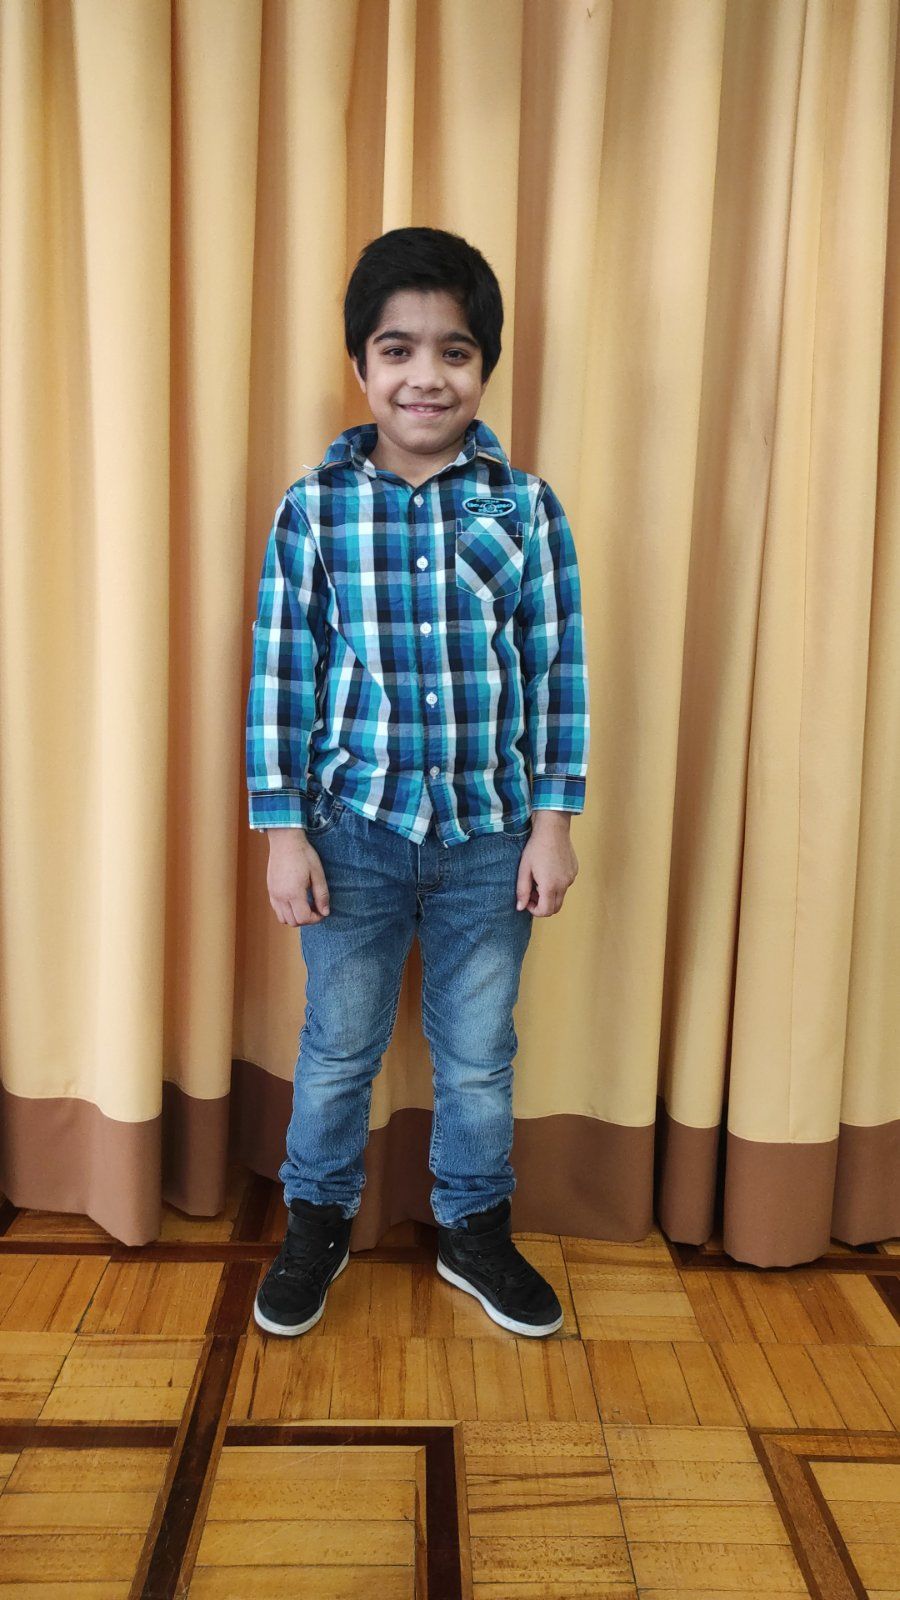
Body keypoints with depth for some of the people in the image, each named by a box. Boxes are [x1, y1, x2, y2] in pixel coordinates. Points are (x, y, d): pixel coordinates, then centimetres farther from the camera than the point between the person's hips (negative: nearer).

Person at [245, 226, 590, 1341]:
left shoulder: (525, 505, -2)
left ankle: (475, 1230, 39)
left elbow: (558, 669, 0)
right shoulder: (314, 505, -4)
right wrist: (284, 830, -5)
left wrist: (554, 821, -3)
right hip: (355, 829, 0)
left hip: (491, 834, 1)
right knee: (338, 1048, 16)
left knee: (479, 1054, 16)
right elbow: (280, 673, -3)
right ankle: (318, 1224, 40)